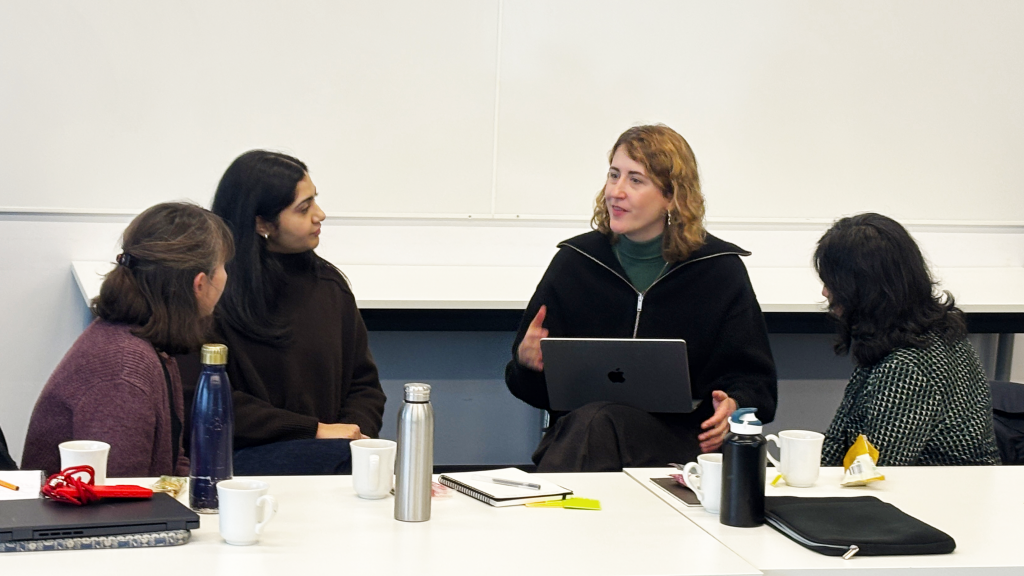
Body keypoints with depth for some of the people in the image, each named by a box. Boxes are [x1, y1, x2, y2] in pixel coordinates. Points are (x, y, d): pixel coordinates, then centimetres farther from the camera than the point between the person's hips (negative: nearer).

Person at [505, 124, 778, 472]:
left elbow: (755, 381, 9)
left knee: (598, 423, -36)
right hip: (577, 428, 2)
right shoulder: (575, 262, 12)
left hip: (679, 438, -1)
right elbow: (533, 389, 15)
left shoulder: (719, 269, 7)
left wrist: (734, 405, -14)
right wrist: (526, 361, -9)